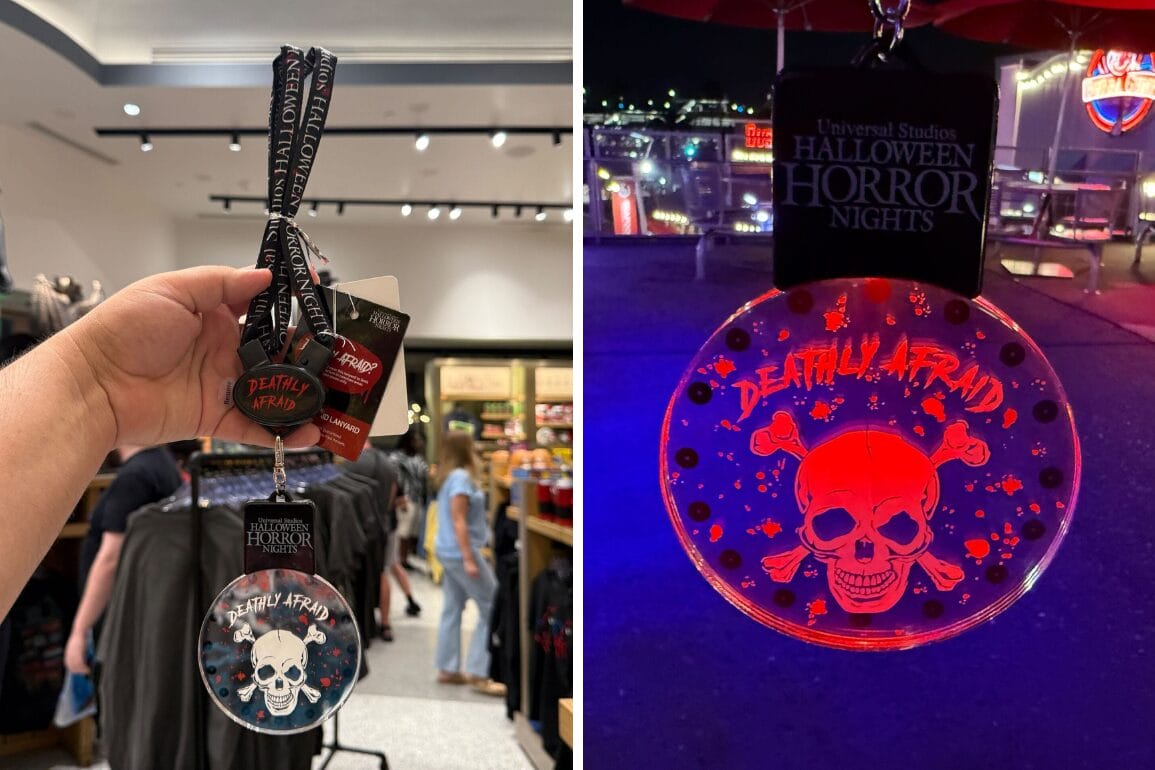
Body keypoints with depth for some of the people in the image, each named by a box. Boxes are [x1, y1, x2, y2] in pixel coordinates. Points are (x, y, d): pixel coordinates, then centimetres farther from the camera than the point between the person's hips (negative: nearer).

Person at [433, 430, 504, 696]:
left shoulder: (449, 476, 12)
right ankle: (478, 672, -3)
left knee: (453, 609, 13)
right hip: (460, 552, -10)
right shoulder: (461, 477, -16)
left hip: (448, 552, 10)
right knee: (492, 607, -4)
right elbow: (458, 521, -20)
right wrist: (469, 559, -21)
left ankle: (448, 669, 19)